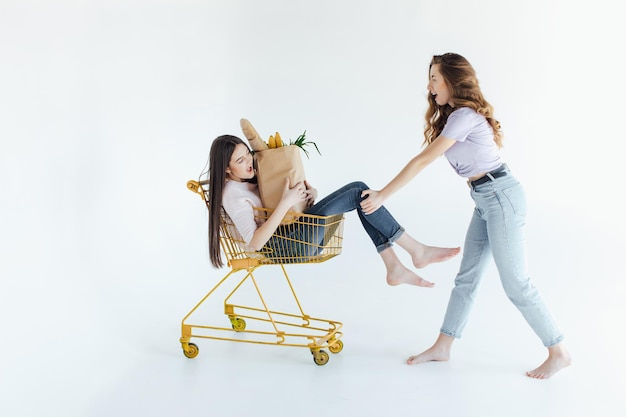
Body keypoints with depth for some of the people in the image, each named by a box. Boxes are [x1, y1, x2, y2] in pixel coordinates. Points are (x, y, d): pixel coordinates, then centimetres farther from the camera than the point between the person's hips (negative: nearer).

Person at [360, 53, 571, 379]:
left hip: (501, 196, -10)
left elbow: (422, 161, -18)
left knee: (516, 284, -4)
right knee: (466, 277, 12)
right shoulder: (453, 115, 14)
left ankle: (558, 353, 9)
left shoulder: (464, 116, -17)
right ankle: (442, 347, 20)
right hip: (485, 201, 10)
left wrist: (382, 195, -15)